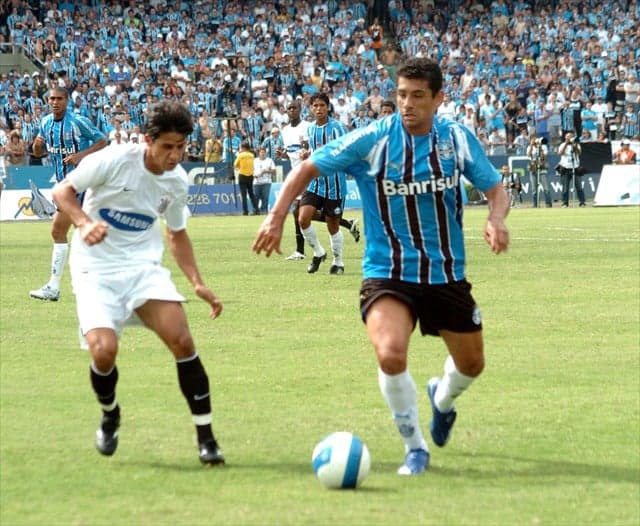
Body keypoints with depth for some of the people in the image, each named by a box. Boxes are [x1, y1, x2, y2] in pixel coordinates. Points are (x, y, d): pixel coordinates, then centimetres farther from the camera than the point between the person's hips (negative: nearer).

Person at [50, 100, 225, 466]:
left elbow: (177, 234, 19)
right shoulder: (115, 161, -15)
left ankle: (206, 439, -6)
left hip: (144, 267, 4)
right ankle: (110, 415, 13)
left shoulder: (178, 181, 2)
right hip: (96, 270, -4)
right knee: (104, 350, -23)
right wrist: (84, 222, -24)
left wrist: (198, 283, 8)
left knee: (182, 342, -17)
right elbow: (63, 190, -5)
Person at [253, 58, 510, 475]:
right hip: (387, 273, -3)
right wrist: (277, 217, -14)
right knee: (391, 354, -28)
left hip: (447, 274, 3)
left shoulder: (457, 138, -6)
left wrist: (496, 220, -21)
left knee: (471, 365, 14)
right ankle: (415, 448, -5)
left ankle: (442, 398, 54)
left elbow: (496, 189, 2)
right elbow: (307, 169, -2)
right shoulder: (372, 140, -12)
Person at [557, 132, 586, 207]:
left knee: (579, 186, -7)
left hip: (575, 168, 0)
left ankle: (582, 202, -4)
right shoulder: (563, 145, 10)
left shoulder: (576, 145, 10)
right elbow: (560, 153, -9)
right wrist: (566, 143, -11)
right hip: (565, 169, 0)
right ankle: (565, 203, 4)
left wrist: (574, 144, -18)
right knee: (565, 188, -3)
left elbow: (579, 152, -8)